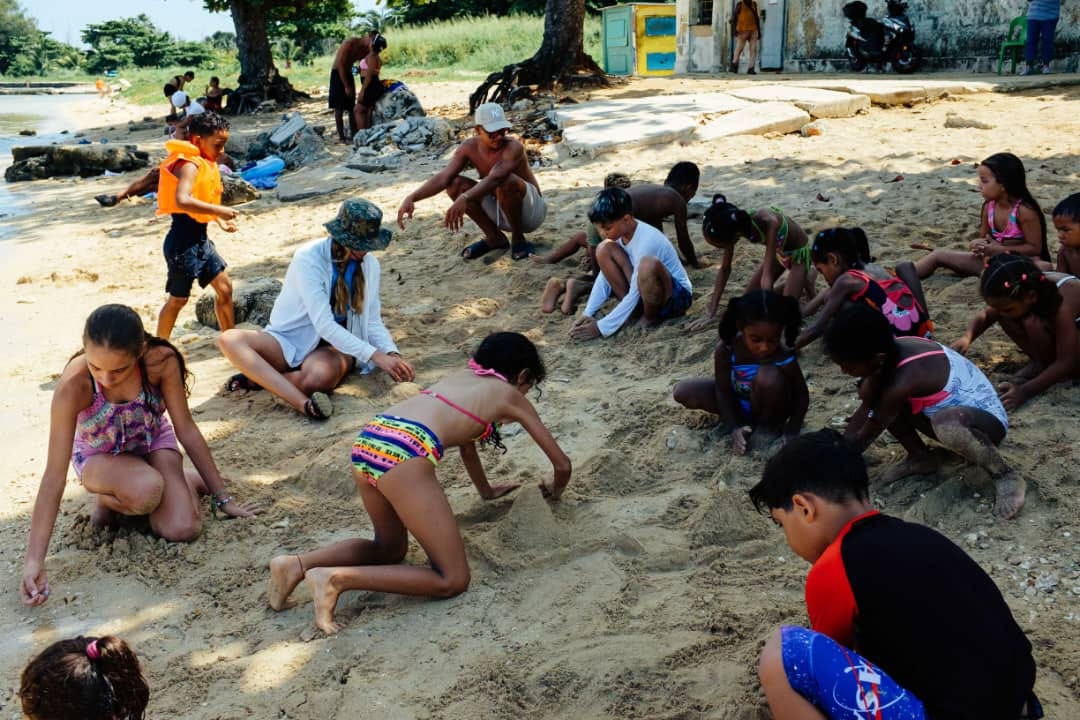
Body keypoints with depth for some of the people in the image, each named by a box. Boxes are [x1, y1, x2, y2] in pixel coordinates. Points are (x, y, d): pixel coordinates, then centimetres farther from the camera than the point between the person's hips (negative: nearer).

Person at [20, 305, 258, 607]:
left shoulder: (161, 361, -29)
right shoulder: (73, 386, -33)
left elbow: (187, 431, -16)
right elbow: (54, 476, -32)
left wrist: (222, 498, -11)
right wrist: (34, 561, -35)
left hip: (152, 442, 2)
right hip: (100, 457, -1)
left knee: (182, 530, -21)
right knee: (147, 491, -36)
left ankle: (193, 481, 12)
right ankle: (107, 499, 0)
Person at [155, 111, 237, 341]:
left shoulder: (207, 164, 11)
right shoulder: (190, 165, -18)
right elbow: (183, 201, -34)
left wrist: (220, 220, 4)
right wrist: (218, 210, -29)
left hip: (200, 238, 9)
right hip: (183, 240, -9)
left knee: (225, 287, 12)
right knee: (178, 299, 3)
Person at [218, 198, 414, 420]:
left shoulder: (369, 264, -3)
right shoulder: (309, 258, -18)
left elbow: (373, 322, 0)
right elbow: (323, 324, -26)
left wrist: (392, 354, -21)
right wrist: (375, 356, -31)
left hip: (336, 345, 1)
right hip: (291, 340, -1)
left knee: (319, 377, -37)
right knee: (229, 339, -31)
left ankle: (257, 377, -10)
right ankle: (303, 403, -45)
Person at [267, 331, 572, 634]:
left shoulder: (461, 376, 34)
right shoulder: (511, 395, 17)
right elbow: (562, 464, 22)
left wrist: (487, 491, 63)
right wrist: (555, 490, 45)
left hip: (367, 442, 8)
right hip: (405, 454, -8)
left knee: (390, 550, 30)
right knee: (453, 580, 1)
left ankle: (297, 564, 10)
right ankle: (337, 578, -11)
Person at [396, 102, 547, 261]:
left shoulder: (513, 147, -27)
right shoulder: (469, 147, -11)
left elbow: (494, 179, -45)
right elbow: (443, 177, -21)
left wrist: (464, 199, -61)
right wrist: (411, 197, -38)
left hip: (530, 212, -5)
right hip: (499, 212, 5)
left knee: (506, 181, -37)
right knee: (455, 183, -14)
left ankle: (518, 239, -12)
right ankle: (494, 238, 0)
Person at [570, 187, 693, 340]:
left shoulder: (646, 241, -30)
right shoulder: (620, 230, -7)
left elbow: (634, 295, -29)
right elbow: (604, 275, -2)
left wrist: (602, 327, -27)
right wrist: (588, 313, -11)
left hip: (677, 295, -7)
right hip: (643, 289, 7)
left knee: (648, 265, -41)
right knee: (604, 250, -10)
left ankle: (651, 316, -11)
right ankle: (631, 308, -6)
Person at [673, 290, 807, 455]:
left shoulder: (784, 360, -31)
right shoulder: (726, 349, -27)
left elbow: (802, 396, -16)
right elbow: (722, 390, -15)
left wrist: (791, 432, -26)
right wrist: (734, 427, -25)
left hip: (768, 407, -3)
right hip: (737, 402, 3)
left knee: (769, 375, -37)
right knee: (683, 392, -16)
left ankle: (768, 426, -8)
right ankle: (742, 421, -3)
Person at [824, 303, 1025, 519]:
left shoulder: (904, 379, -33)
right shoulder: (891, 352, -10)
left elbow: (866, 435, -19)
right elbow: (865, 409, 2)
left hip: (988, 421, -8)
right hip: (951, 410, 8)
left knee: (946, 422, -44)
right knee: (871, 394, -4)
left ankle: (1005, 476, -18)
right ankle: (920, 458, 10)